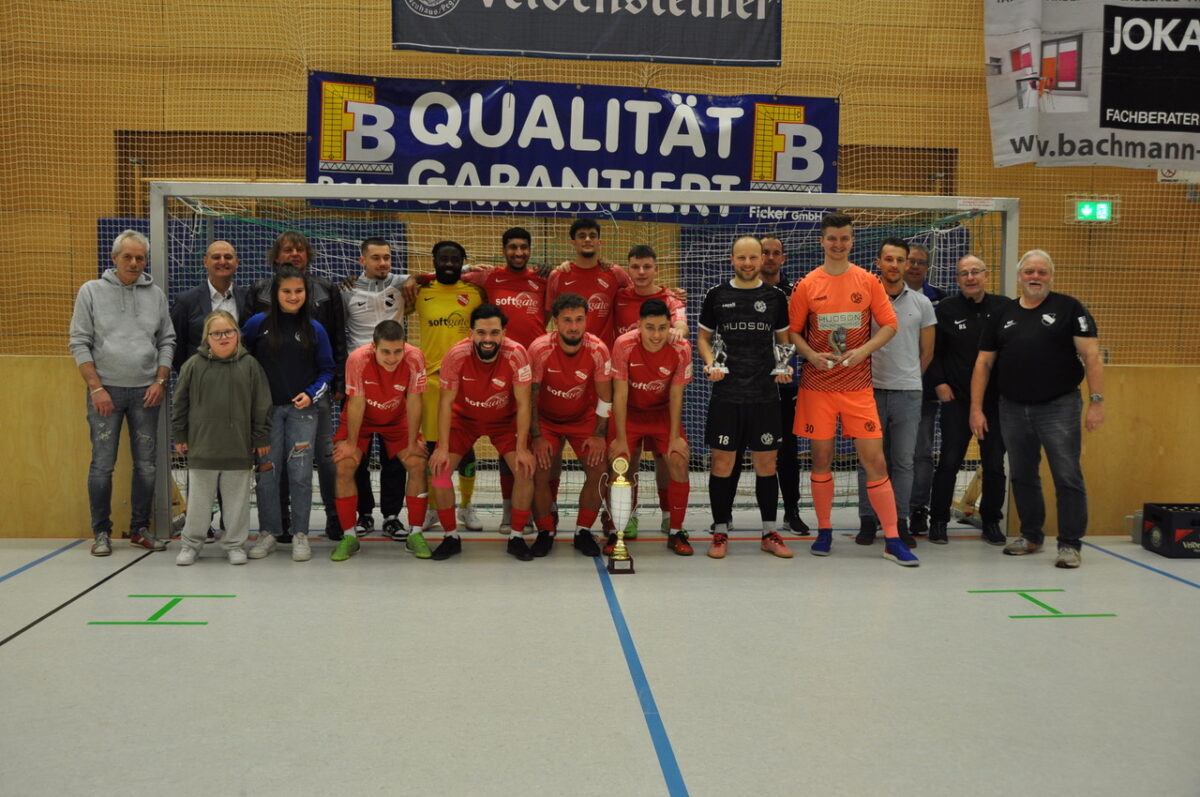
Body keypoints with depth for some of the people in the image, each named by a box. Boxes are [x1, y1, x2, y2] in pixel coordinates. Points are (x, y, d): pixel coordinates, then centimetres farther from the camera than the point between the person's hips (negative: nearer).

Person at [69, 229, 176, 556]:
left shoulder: (155, 294, 9)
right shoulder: (91, 291, 2)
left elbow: (167, 341, 11)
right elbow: (79, 342, 0)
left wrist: (160, 382, -1)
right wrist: (96, 388, -8)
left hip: (146, 391, 2)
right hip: (105, 390, -2)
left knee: (146, 464, 5)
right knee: (102, 464, 0)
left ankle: (140, 528, 16)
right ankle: (101, 532, 11)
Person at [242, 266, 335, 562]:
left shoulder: (314, 329, 2)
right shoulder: (258, 324, 0)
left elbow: (326, 369, 6)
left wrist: (312, 393, -9)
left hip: (302, 410, 0)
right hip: (267, 408, 0)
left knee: (300, 473, 0)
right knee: (267, 472, 4)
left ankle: (300, 535, 10)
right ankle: (268, 533, 15)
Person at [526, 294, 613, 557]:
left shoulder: (598, 350, -20)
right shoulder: (540, 349, -24)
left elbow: (604, 397, -9)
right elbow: (530, 396, -15)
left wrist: (600, 435, -11)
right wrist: (537, 436, -16)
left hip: (584, 418, 1)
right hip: (546, 419, -1)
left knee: (598, 470, -12)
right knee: (539, 473, -15)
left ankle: (583, 532, 6)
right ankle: (545, 533, 5)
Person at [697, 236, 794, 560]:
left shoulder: (776, 296, 7)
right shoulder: (717, 295, 4)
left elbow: (784, 340, 15)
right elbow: (703, 337, 12)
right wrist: (710, 363, -7)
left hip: (765, 394, 1)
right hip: (726, 393, -1)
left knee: (766, 463, 6)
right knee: (722, 463, 1)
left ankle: (770, 533, 18)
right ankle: (720, 532, 13)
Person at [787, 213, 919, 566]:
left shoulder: (868, 282, 4)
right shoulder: (807, 285, 3)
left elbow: (889, 325, 4)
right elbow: (792, 331, 5)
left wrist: (863, 350, -12)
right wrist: (811, 355, -13)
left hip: (858, 386, 0)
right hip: (818, 385, 0)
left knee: (875, 459, -3)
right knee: (821, 457, 6)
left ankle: (892, 540, 3)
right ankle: (824, 532, 21)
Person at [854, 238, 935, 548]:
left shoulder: (922, 304, 7)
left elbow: (927, 352, 13)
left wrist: (907, 378, 13)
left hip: (908, 393, 1)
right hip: (870, 391, -1)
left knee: (903, 462, 5)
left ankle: (899, 522, 12)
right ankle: (867, 520, 12)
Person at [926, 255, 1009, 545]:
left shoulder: (1005, 307, 2)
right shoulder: (945, 310, 0)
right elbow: (932, 351, 3)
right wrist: (939, 383, -5)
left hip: (996, 399, 2)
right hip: (956, 399, -1)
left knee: (995, 463, 7)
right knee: (949, 461, -1)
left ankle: (991, 522, 21)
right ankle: (938, 520, 12)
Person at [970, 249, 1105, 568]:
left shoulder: (1069, 308, -1)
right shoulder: (1002, 315, 10)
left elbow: (1091, 355, -6)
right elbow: (984, 363, 9)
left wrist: (1096, 401, -14)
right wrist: (976, 408, 3)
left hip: (1059, 407, -4)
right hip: (1013, 409, 4)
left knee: (1068, 477, -4)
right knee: (1022, 476, 13)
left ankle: (1069, 543, 5)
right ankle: (1031, 536, 28)